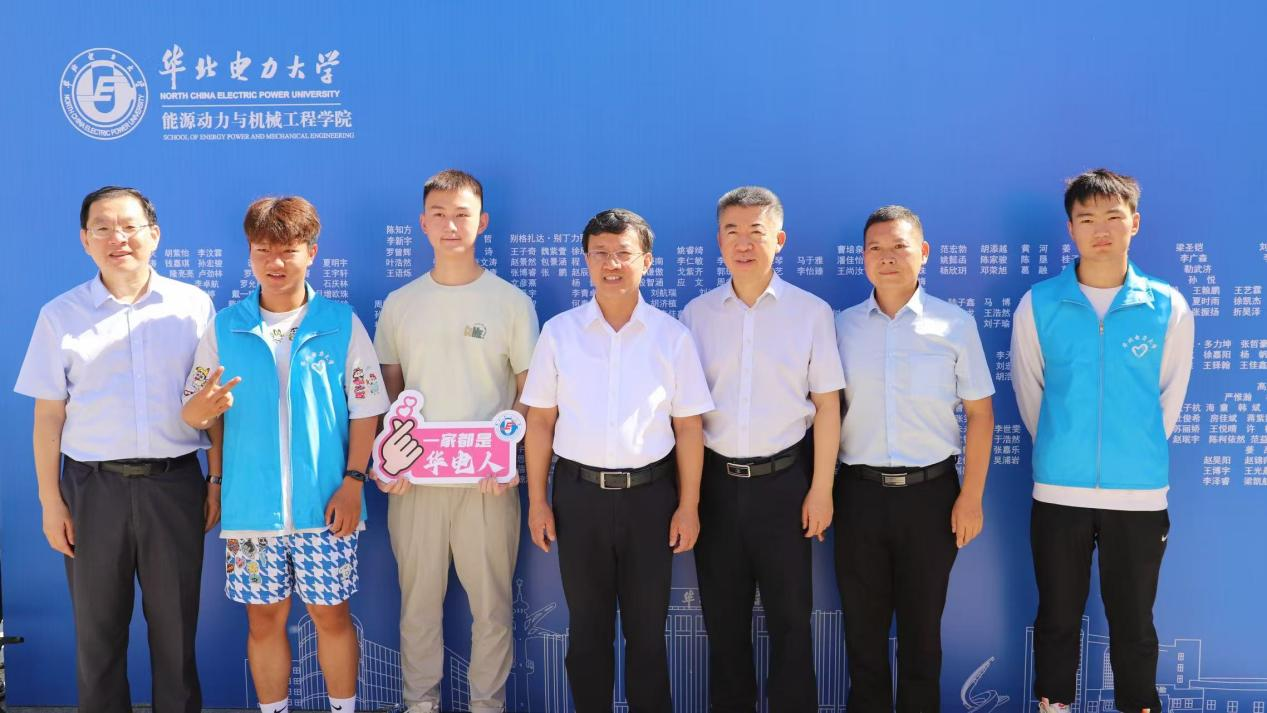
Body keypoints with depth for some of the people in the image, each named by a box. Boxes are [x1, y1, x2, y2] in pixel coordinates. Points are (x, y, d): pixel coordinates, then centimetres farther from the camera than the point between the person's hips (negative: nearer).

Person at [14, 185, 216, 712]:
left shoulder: (193, 305, 2)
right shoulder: (60, 315, 3)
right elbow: (48, 416, 4)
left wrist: (218, 480, 2)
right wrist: (50, 500, 0)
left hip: (174, 483, 0)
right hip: (93, 486, 1)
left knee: (175, 623, 8)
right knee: (97, 626, 9)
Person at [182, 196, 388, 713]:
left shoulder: (342, 324, -1)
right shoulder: (224, 327, 3)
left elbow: (365, 409, 1)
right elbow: (193, 413, 2)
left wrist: (353, 481, -6)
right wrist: (202, 408, -22)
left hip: (325, 504, -1)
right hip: (251, 505, 1)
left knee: (331, 614, 8)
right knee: (264, 618, 10)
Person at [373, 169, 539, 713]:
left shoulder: (512, 302, 0)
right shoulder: (399, 304, 7)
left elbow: (531, 393, 2)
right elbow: (388, 390, 12)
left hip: (488, 481, -2)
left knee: (491, 601, 5)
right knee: (418, 600, 10)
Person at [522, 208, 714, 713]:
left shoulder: (672, 336, -1)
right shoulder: (559, 332, 1)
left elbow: (688, 428, 1)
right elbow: (540, 422, 3)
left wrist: (688, 506, -1)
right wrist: (537, 500, 1)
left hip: (650, 493, -1)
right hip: (579, 493, 1)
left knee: (647, 628, 9)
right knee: (587, 627, 12)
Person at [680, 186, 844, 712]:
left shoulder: (811, 312, -1)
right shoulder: (696, 313, 4)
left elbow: (827, 405, -1)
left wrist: (821, 489, -4)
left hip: (784, 480, -2)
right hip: (714, 480, 2)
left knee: (790, 617, 7)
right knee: (723, 617, 13)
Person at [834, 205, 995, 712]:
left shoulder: (955, 325, -2)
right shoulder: (841, 326, 3)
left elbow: (980, 413, 0)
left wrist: (971, 497, -4)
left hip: (930, 493, -1)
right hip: (859, 493, 2)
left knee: (921, 628, 12)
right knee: (862, 628, 12)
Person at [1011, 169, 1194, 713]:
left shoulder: (1168, 307, -2)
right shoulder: (1038, 305, -3)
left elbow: (1170, 398, 9)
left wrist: (1139, 453, 12)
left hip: (1140, 495, 0)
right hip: (1057, 492, 0)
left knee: (1133, 624, 11)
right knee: (1057, 619, 12)